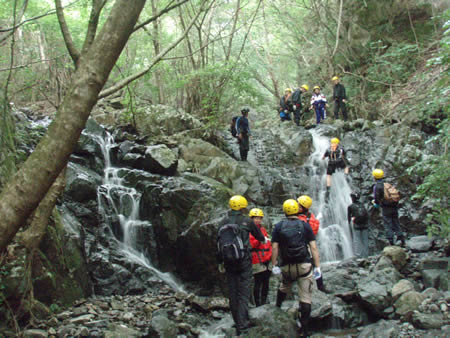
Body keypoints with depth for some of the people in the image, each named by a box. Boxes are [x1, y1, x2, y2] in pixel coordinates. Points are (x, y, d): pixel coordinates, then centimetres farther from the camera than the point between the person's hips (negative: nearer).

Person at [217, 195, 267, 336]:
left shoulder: (224, 223, 10)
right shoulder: (246, 221, -2)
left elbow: (219, 243, 12)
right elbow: (258, 234, 13)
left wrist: (220, 262, 21)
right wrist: (264, 239, 37)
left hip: (228, 262, 4)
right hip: (243, 261, -4)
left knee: (232, 293, 11)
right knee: (243, 293, -3)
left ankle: (238, 322, 20)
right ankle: (242, 325, -8)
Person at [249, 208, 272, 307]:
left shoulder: (263, 229, 19)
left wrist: (270, 255, 13)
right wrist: (259, 240, -24)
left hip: (266, 261, 7)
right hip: (256, 262, -7)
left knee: (266, 282, 11)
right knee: (258, 283, -7)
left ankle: (264, 303, 21)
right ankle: (258, 305, -1)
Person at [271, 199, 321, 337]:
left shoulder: (279, 226, 2)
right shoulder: (305, 225, 1)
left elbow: (275, 248, -3)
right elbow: (313, 247, -3)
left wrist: (274, 265, 4)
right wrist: (317, 266, -1)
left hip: (287, 266, 2)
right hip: (304, 266, -2)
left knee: (284, 287, 31)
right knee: (305, 297, 1)